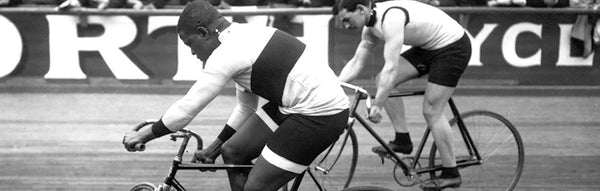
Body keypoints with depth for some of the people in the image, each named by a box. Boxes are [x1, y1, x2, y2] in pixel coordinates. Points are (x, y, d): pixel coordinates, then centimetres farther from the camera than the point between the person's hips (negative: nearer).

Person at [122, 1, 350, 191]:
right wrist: (215, 147, 22)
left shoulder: (228, 53, -17)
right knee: (232, 151, 13)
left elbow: (186, 108, -14)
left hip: (322, 113, -10)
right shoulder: (243, 38, 13)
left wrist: (144, 135, -1)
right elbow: (246, 107, 21)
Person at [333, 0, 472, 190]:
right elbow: (356, 62, 5)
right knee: (383, 80, -1)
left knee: (431, 112, -8)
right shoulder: (371, 27, 1)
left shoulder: (391, 17, -29)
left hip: (453, 45, -9)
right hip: (428, 46, 9)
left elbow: (391, 68, -33)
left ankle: (451, 174, 3)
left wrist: (377, 106, -31)